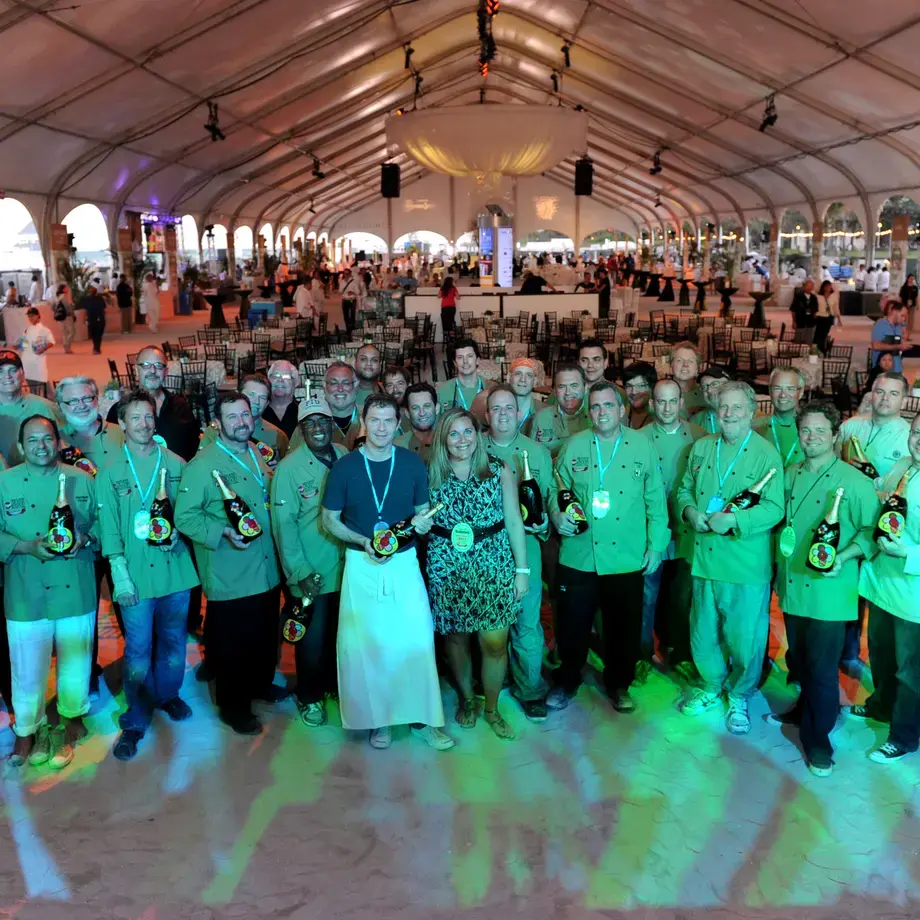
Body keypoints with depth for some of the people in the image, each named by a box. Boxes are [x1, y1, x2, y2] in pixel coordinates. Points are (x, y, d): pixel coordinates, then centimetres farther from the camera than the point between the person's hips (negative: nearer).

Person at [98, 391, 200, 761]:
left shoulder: (175, 464, 4)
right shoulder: (110, 472, -1)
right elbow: (108, 526, -3)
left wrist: (178, 532, -13)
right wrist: (120, 574, -9)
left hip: (175, 567, 2)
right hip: (135, 574, -2)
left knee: (173, 641, 15)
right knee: (138, 648, 3)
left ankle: (167, 695, 38)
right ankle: (135, 721, 17)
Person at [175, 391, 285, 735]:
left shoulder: (257, 455, 7)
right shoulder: (202, 465, -14)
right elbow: (184, 517, -16)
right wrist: (223, 532, -26)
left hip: (267, 570, 7)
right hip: (229, 576, -6)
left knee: (266, 635, 20)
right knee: (232, 643, 7)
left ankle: (260, 683, 44)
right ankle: (233, 706, 26)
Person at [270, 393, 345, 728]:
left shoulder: (346, 459, 0)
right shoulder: (289, 468, -12)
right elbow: (284, 524, -13)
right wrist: (300, 572, -16)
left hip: (347, 567, 4)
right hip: (312, 574, -4)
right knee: (313, 638, 9)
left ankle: (335, 684, 42)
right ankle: (309, 697, 31)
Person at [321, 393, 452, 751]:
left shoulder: (413, 464, -1)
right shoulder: (344, 467, -4)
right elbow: (329, 520, 2)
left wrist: (424, 523, -15)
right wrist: (363, 541, -14)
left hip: (404, 562, 1)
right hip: (362, 564, 0)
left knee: (417, 639, -1)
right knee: (367, 643, 7)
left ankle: (422, 717, 15)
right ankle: (378, 717, 24)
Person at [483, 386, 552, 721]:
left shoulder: (539, 452, 5)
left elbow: (550, 498, 7)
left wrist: (544, 521, -11)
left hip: (525, 546, 0)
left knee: (527, 622, 2)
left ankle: (530, 689, 19)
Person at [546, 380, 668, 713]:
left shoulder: (642, 445, 0)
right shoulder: (574, 446, 1)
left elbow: (655, 499, 3)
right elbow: (556, 489, 8)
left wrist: (655, 545, 1)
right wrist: (557, 514, -13)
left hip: (627, 558, 0)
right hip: (578, 556, 0)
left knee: (624, 626, 12)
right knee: (572, 624, 10)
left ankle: (618, 685, 34)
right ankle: (567, 682, 32)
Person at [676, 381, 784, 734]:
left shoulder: (767, 455, -8)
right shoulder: (701, 447, 8)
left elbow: (774, 508, -14)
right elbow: (684, 490, 13)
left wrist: (734, 520, -26)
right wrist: (690, 511, -8)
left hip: (747, 566, -4)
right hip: (704, 558, 5)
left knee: (745, 638, 8)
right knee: (702, 634, 16)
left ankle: (740, 698, 32)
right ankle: (712, 687, 40)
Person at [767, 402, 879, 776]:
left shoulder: (854, 482, -12)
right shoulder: (789, 475, 6)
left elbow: (870, 530, -9)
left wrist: (843, 557, -22)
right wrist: (780, 566, 5)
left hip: (828, 591, -5)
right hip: (791, 586, 5)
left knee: (822, 669, 2)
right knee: (797, 659, 20)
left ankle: (818, 739, 19)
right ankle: (805, 709, 43)